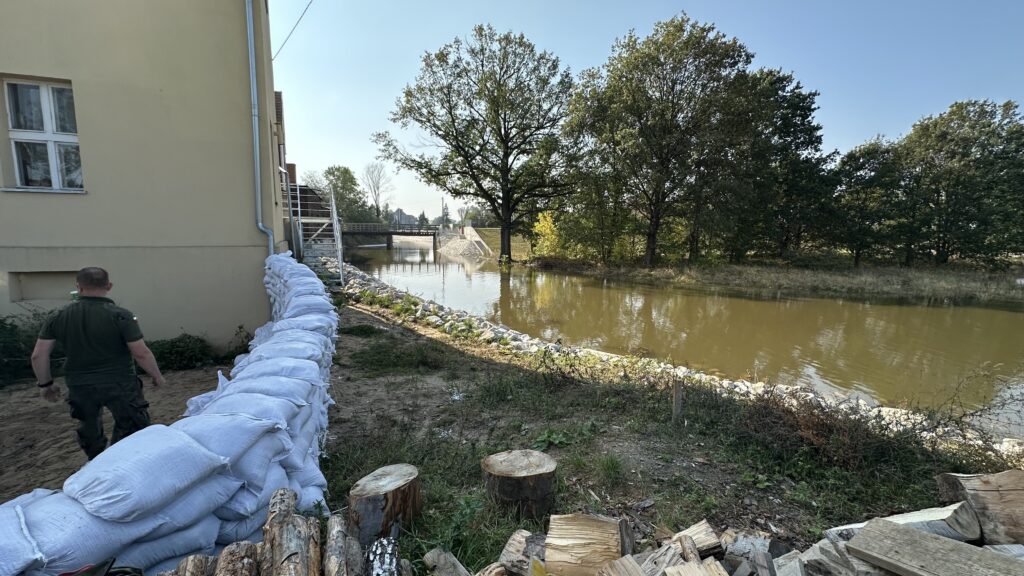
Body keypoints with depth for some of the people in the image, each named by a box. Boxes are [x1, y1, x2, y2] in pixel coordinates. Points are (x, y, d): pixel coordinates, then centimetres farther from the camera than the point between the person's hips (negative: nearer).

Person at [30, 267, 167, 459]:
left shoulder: (58, 318, -2)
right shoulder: (121, 316, -16)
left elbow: (38, 355, 0)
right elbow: (141, 353, -16)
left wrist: (46, 384, 15)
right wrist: (157, 376, -2)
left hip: (79, 386, 5)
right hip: (119, 385, -5)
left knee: (88, 429, 25)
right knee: (130, 429, 8)